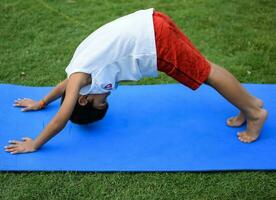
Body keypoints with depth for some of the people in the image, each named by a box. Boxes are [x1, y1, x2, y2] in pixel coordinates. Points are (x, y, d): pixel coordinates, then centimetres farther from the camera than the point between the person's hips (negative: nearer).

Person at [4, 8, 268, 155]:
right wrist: (41, 103, 48)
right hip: (150, 24, 8)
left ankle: (254, 112, 11)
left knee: (205, 72, 0)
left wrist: (34, 145, 3)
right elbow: (63, 85, 37)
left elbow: (62, 117, -7)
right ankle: (249, 104, 24)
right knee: (202, 68, 14)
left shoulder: (79, 75, -6)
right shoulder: (78, 71, 17)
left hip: (152, 37, -8)